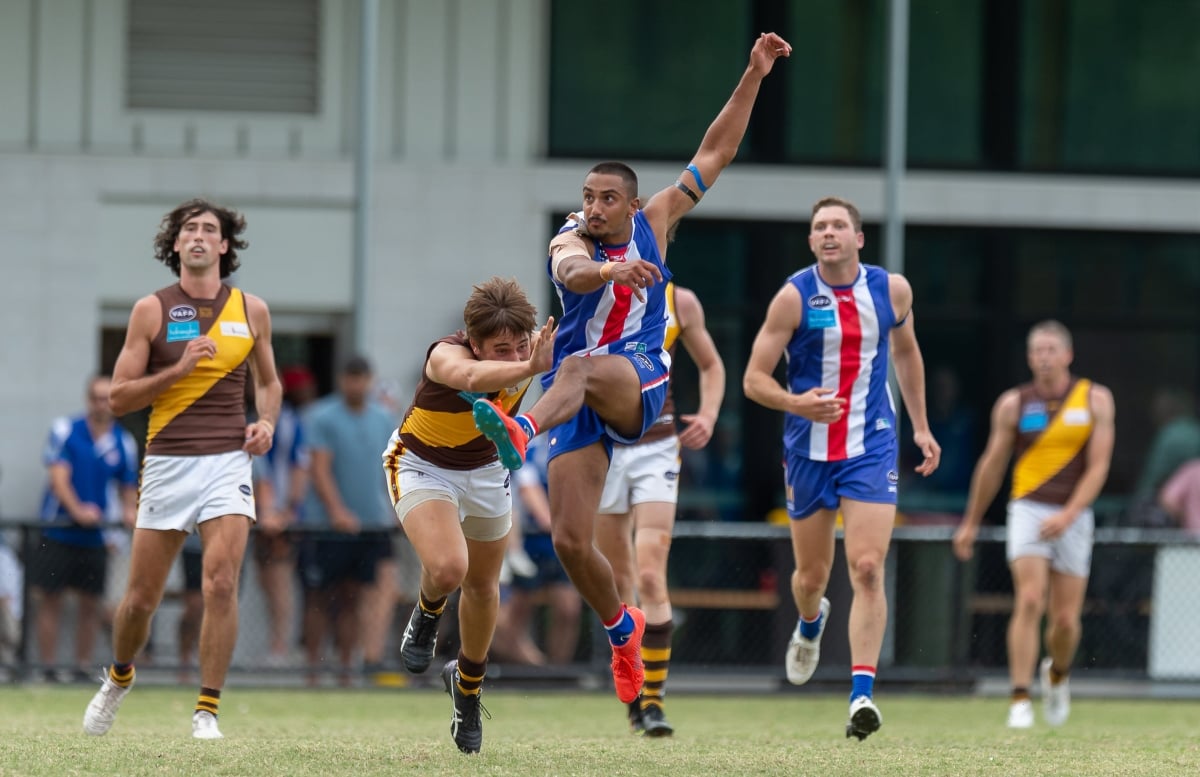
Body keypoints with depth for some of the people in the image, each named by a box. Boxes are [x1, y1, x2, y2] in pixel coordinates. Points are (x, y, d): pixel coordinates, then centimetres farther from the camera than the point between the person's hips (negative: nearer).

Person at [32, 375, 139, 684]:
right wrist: (77, 509, -25)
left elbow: (128, 488, 13)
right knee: (49, 599, -3)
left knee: (91, 605, 3)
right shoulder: (65, 430, -2)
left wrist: (129, 511, -9)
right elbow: (58, 476, -10)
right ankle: (48, 668, 0)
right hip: (58, 531, -3)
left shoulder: (124, 443, 6)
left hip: (96, 537, 3)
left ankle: (82, 668, 10)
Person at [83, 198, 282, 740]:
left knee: (221, 583, -17)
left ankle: (206, 711, -10)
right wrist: (179, 369, -12)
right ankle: (119, 677, 34)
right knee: (141, 597, 4)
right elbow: (119, 397, 0)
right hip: (167, 464, -1)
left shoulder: (251, 310, 9)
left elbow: (267, 381, 25)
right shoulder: (152, 311, 2)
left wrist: (266, 422, 5)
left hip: (228, 464, 1)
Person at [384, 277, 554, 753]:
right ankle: (427, 613, 10)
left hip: (484, 470, 5)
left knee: (483, 586, 15)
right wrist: (530, 368, -78)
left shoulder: (534, 349, -21)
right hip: (422, 466, -5)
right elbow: (472, 377, -63)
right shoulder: (448, 355, -37)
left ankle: (467, 684, 41)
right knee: (447, 567, -28)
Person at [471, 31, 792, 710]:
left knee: (581, 368, -38)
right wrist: (611, 270, -53)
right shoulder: (572, 242, -4)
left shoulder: (653, 224, 5)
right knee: (571, 540, -5)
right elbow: (573, 271, -30)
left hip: (641, 380, -1)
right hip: (582, 396, 1)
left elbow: (715, 153, 7)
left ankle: (520, 432, -65)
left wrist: (754, 76, 0)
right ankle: (623, 630, 19)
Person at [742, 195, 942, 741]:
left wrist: (921, 426, 19)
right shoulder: (794, 297, -8)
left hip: (871, 449, 0)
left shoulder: (892, 289, 0)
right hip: (809, 450, 0)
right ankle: (810, 625, 49)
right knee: (812, 574, 12)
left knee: (867, 569, -15)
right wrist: (795, 403, -28)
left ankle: (862, 694, -18)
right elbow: (753, 378, -8)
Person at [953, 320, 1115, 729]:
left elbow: (1098, 466, -5)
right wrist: (971, 523, 15)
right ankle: (1020, 700, -21)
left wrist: (1068, 515, -17)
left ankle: (1057, 672, 36)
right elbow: (991, 465, 11)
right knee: (1029, 601, -20)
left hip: (1073, 516, 1)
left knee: (1066, 619, 2)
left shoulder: (1095, 400, 0)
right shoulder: (1013, 404, 1)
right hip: (1028, 510, -1)